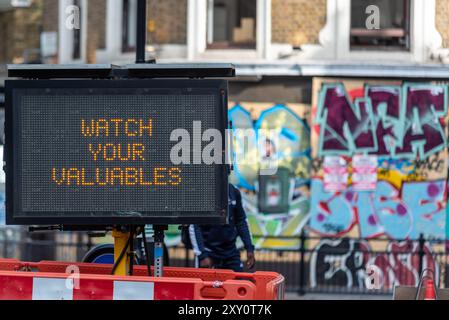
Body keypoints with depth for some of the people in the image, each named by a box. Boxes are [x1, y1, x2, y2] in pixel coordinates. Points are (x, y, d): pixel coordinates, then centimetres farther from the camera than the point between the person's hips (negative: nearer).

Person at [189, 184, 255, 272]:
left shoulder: (234, 192, 4)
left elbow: (241, 222, 13)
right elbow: (194, 227, -13)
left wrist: (249, 249, 7)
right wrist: (202, 255, -19)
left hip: (231, 252, 5)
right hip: (209, 251, -5)